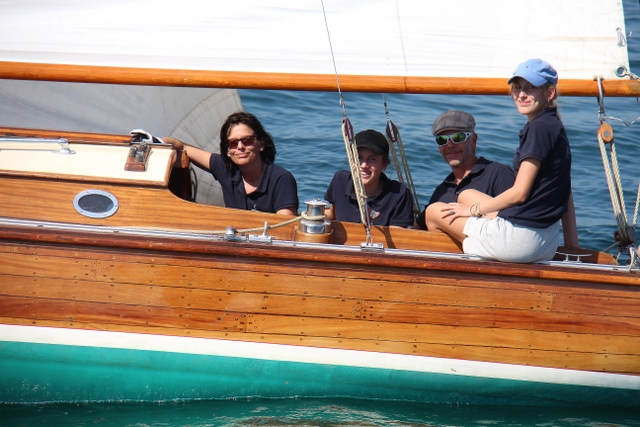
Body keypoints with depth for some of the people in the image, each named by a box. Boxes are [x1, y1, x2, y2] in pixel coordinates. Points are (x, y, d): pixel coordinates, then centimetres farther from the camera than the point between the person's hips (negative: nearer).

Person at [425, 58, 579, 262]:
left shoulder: (540, 128, -17)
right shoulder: (554, 127, 12)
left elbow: (519, 193, -17)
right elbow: (566, 197, 13)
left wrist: (474, 209, -3)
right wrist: (572, 245, 16)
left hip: (520, 239, -10)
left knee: (434, 212, 8)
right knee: (466, 196, 28)